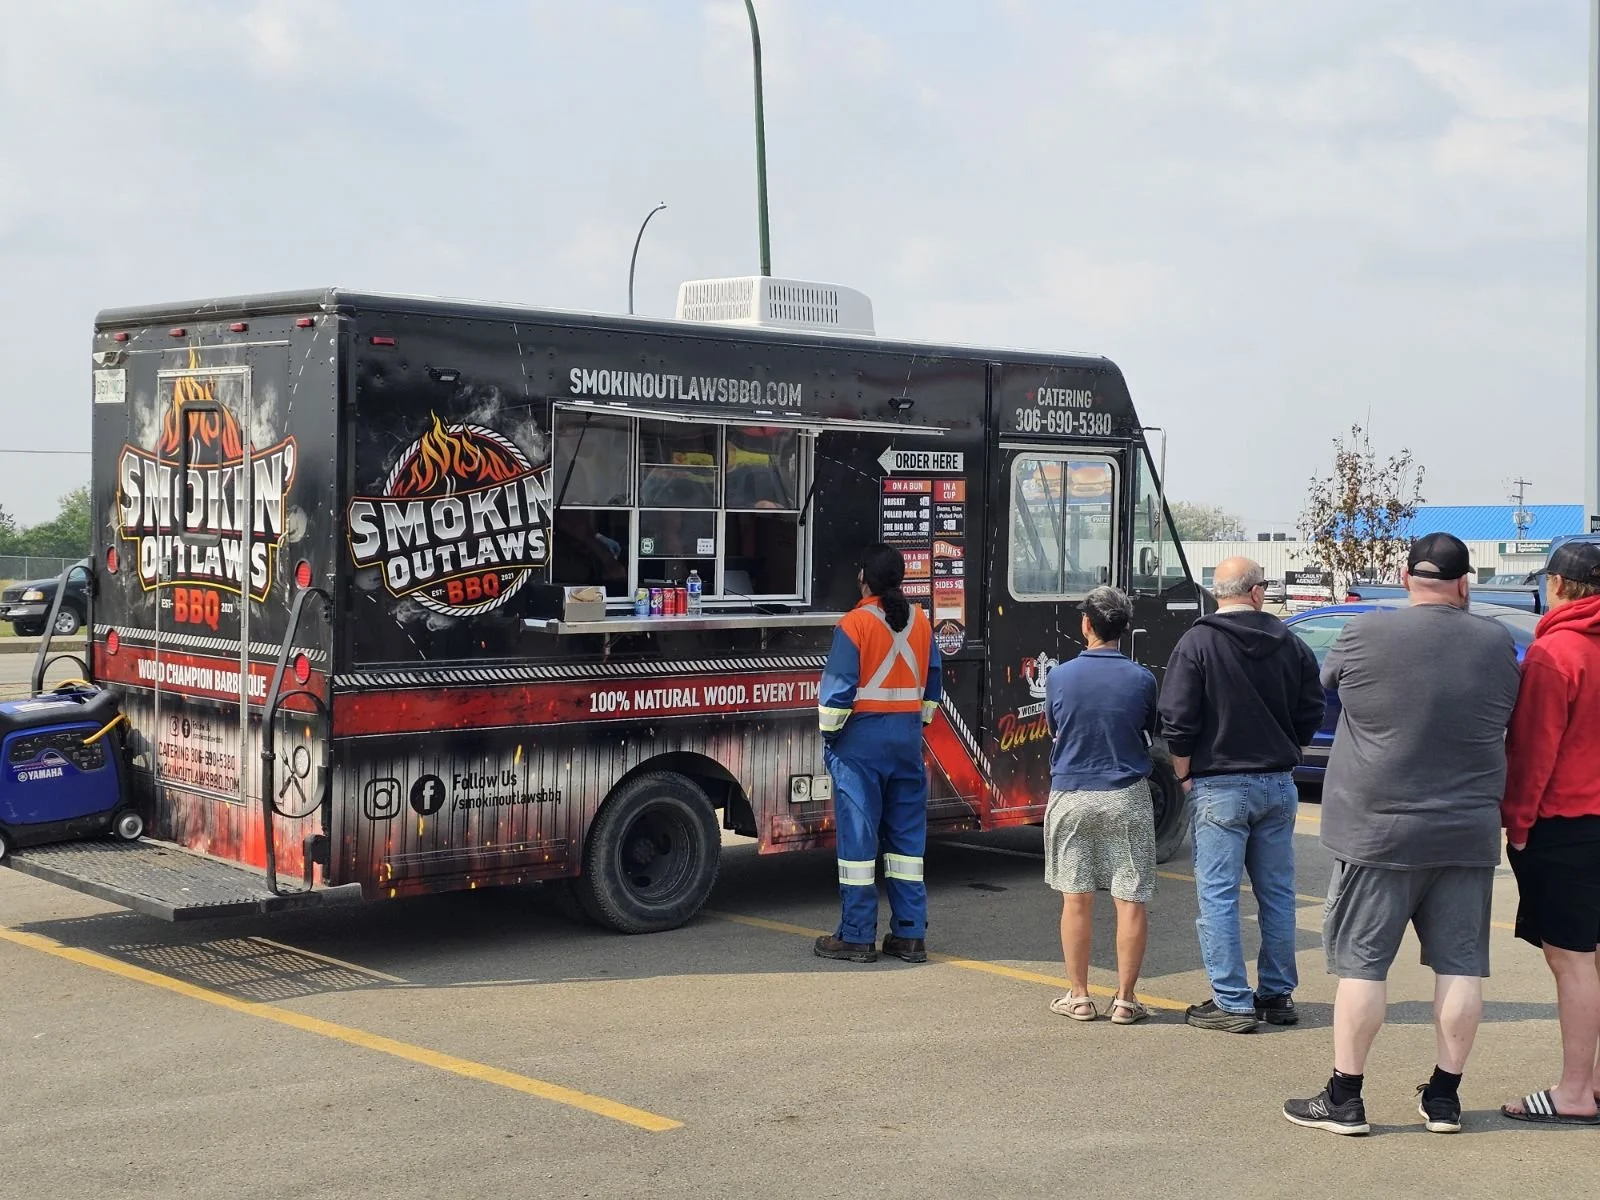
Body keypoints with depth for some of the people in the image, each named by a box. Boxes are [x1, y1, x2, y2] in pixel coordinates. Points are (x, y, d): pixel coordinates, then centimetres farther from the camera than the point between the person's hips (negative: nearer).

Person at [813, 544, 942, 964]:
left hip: (861, 739, -5)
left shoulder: (855, 624, -13)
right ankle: (910, 934, 13)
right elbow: (932, 683, 13)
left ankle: (857, 936, 4)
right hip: (907, 737, 6)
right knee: (907, 835, 10)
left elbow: (837, 689, -13)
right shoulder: (920, 621, 6)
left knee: (858, 835, 0)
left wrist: (829, 732, 0)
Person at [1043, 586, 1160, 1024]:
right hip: (1127, 799, 0)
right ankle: (1125, 999, 7)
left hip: (1071, 796, 1)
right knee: (1130, 900, 4)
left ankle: (1078, 996, 13)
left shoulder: (1059, 677, -6)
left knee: (1076, 899, 8)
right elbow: (1149, 733, 8)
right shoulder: (1141, 679, -6)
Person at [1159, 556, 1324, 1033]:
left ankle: (1232, 1002, -2)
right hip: (1278, 786, 5)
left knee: (1218, 895, -1)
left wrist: (1186, 775, 1)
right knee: (1276, 892, 13)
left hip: (1219, 786, -5)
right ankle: (1278, 994, 20)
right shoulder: (1291, 644, 4)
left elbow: (1177, 721, -12)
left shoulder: (1197, 643, -10)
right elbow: (1311, 713, 9)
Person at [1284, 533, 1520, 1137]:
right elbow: (1507, 718, 13)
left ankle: (1344, 1098, 7)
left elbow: (1329, 678, 8)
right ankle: (1445, 1097, 15)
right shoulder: (1496, 642, -1)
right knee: (1460, 965, 9)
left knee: (1362, 963, 3)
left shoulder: (1368, 634, -10)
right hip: (1468, 835, 3)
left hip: (1380, 832, -3)